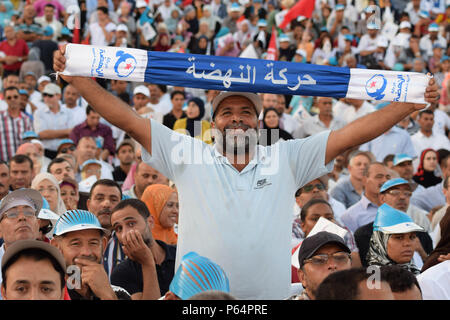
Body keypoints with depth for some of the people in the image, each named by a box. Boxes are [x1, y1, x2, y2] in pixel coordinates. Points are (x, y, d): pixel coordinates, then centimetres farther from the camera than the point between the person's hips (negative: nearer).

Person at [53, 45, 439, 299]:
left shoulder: (287, 159, 8)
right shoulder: (188, 155, 6)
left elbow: (351, 134, 5)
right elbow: (128, 120, 2)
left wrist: (412, 103, -2)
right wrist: (78, 79, -6)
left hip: (271, 296, 1)